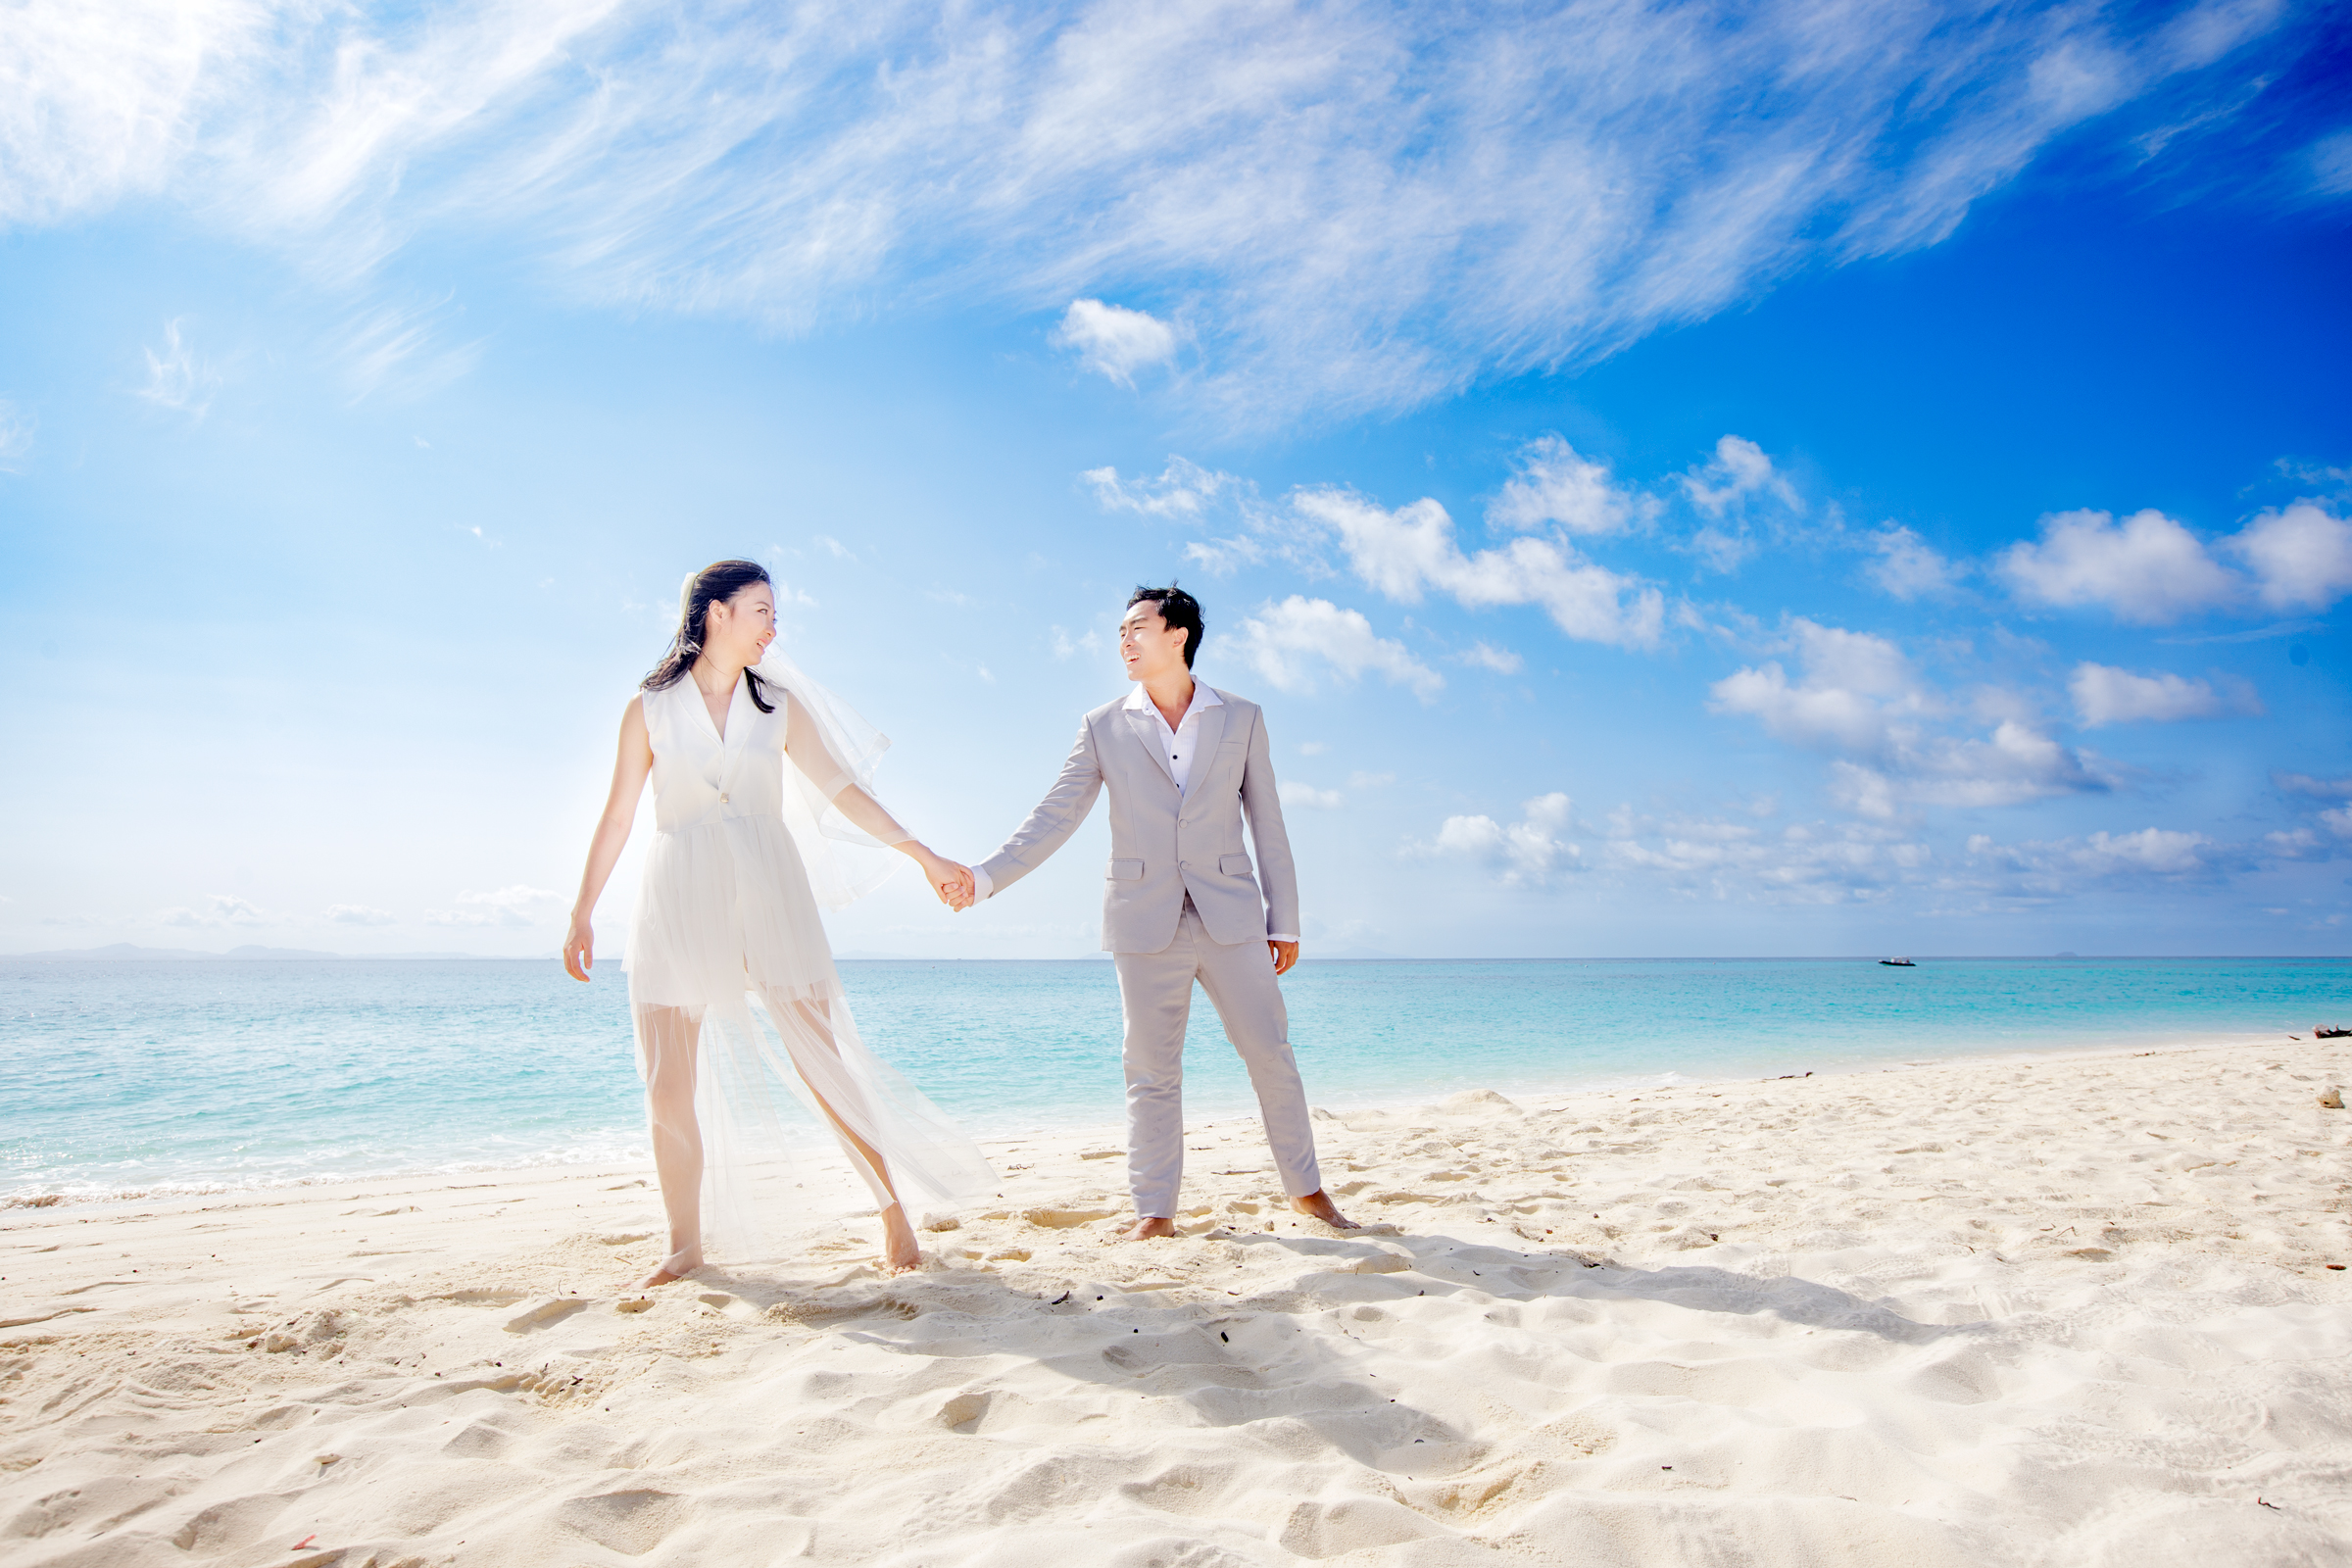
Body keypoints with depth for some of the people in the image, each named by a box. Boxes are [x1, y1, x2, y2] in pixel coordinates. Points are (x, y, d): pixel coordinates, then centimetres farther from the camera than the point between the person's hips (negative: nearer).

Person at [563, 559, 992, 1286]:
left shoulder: (779, 707, 9)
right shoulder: (649, 708, 5)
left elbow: (843, 791, 6)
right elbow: (617, 817, 8)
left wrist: (925, 857, 1)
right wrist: (582, 913, 7)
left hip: (769, 896, 0)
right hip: (679, 900, 0)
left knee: (823, 1061, -4)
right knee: (670, 1082, 0)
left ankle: (895, 1215, 4)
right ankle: (684, 1245, 14)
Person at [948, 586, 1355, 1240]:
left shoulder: (1241, 719, 7)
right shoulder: (1104, 728, 6)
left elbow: (1268, 825, 7)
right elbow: (1055, 817, 1)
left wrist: (1284, 921, 6)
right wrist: (985, 876, -11)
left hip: (1229, 916, 0)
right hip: (1144, 921, 0)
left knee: (1271, 1054, 4)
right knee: (1151, 1068, 4)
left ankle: (1306, 1189, 21)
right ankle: (1154, 1212, 15)